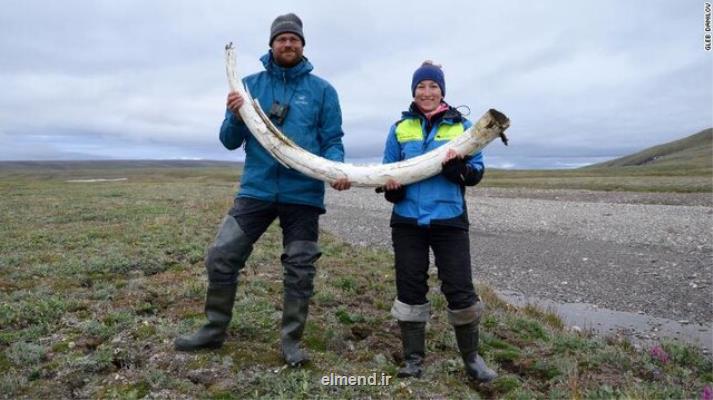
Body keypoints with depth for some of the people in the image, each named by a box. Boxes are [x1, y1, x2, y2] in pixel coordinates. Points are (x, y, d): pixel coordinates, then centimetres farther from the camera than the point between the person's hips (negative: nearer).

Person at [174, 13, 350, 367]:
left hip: (303, 194, -1)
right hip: (256, 190, 2)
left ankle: (291, 340, 22)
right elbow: (230, 142, 7)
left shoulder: (321, 89, 4)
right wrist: (235, 116, -14)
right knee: (221, 257, 1)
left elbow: (333, 141, 3)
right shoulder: (251, 84, 8)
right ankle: (214, 330, 22)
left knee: (299, 270, 5)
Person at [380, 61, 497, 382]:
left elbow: (478, 170, 3)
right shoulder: (400, 128, 9)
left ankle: (471, 357, 23)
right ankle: (413, 358, 22)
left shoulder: (461, 125, 5)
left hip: (449, 221, -1)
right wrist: (391, 186, -10)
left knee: (460, 289, 0)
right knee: (410, 289, 6)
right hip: (407, 221, 2)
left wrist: (459, 167, -19)